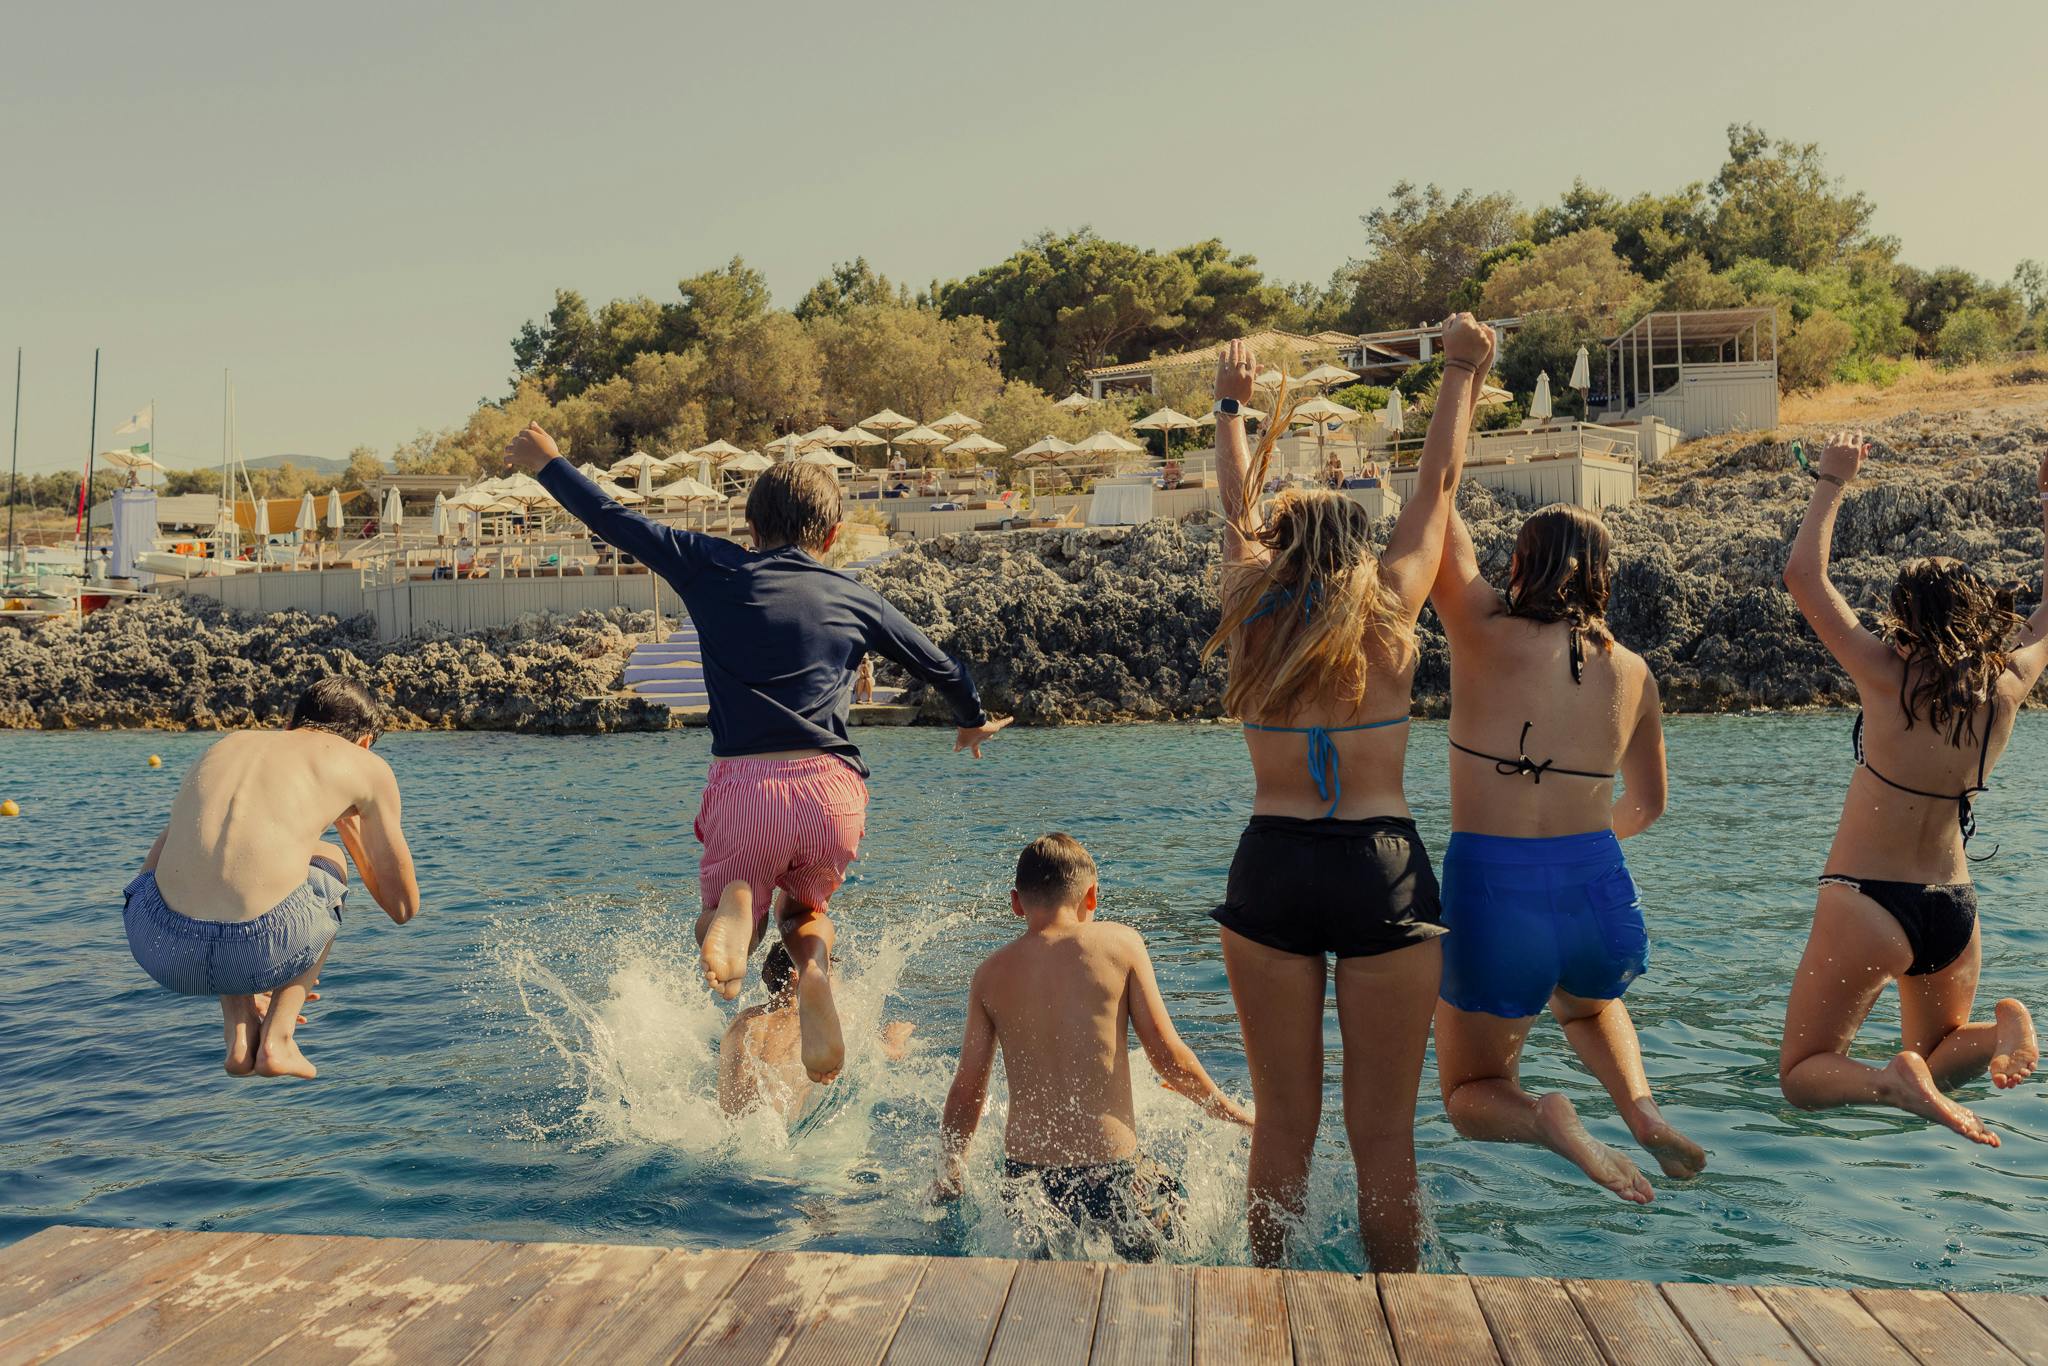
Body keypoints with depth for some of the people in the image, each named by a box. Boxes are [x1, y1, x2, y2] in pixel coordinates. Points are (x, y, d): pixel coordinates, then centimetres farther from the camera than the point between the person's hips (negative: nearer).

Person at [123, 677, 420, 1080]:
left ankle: (239, 1033, 22)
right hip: (266, 950, -3)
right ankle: (276, 1039, 20)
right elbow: (403, 906, 22)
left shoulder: (223, 747, 28)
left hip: (160, 947, 4)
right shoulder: (366, 766, 16)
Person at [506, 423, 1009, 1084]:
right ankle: (815, 968, -8)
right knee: (805, 911, 29)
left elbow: (614, 520, 15)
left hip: (745, 787, -1)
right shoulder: (857, 599, 15)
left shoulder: (716, 570, 10)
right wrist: (974, 723, 47)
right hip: (833, 792, 1)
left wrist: (548, 464, 33)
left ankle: (735, 910, -15)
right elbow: (942, 666, 27)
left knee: (717, 923, 23)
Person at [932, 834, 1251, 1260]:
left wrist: (951, 1168, 26)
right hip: (1108, 1168, -3)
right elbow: (1168, 1054, -2)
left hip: (1025, 1173, 3)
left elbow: (967, 1088, 9)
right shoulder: (1120, 943, -1)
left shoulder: (991, 973, 6)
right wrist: (1230, 1110, 16)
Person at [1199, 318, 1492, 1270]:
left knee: (1282, 1122, 11)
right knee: (1384, 1134, 6)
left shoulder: (1252, 613, 6)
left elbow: (1237, 506, 23)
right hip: (1384, 871, -2)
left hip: (1270, 869, 2)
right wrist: (1463, 372, 27)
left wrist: (1232, 405, 38)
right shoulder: (1388, 611, 2)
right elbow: (1437, 486, 15)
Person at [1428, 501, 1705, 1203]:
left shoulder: (1485, 634, -8)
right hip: (1599, 891, 4)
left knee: (1471, 1093, 19)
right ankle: (1643, 1112, 12)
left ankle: (1544, 1119, -14)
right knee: (1586, 1005, 39)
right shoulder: (1631, 672, 5)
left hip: (1489, 891, -3)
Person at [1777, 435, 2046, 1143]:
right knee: (1938, 1055, 28)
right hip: (1954, 906, 5)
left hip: (1866, 903, -5)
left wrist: (1832, 482, 5)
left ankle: (1895, 1082, -24)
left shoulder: (1889, 679, -13)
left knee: (1803, 1076, 6)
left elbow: (1803, 574, -6)